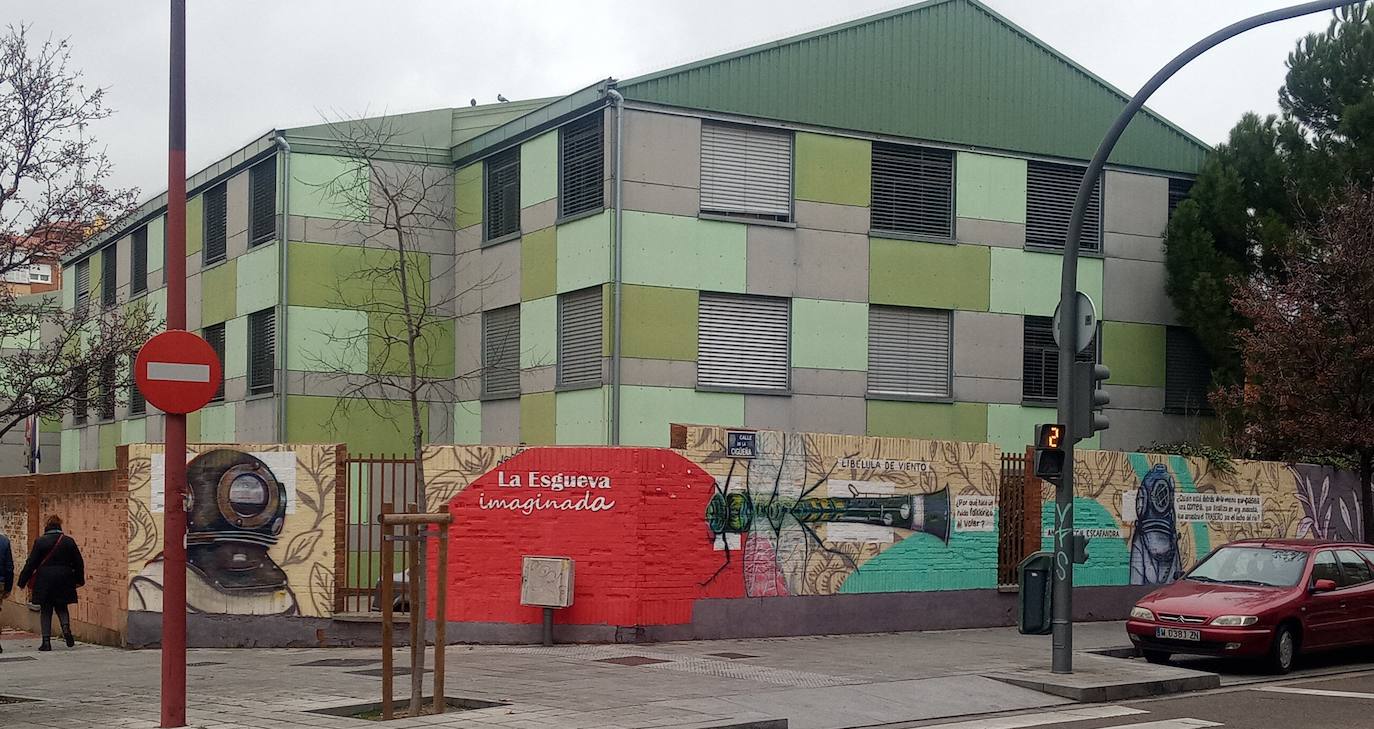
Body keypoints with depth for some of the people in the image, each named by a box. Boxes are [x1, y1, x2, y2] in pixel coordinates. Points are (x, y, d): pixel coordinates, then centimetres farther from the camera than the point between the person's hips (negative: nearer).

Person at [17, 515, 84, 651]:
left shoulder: (40, 542, -6)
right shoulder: (68, 541, 1)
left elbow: (31, 563, -5)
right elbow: (78, 562, 6)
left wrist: (23, 581, 3)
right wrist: (79, 580, 18)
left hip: (45, 581, -2)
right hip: (64, 582, 2)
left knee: (45, 611, 7)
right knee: (61, 607, 18)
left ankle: (46, 641, 4)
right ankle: (66, 628, -9)